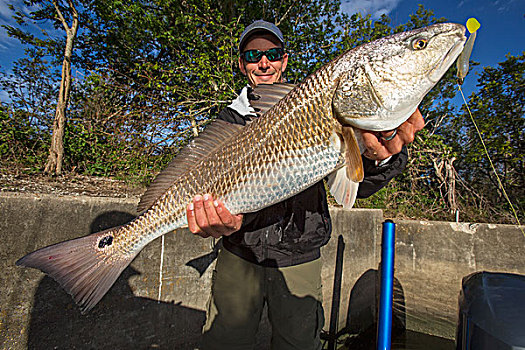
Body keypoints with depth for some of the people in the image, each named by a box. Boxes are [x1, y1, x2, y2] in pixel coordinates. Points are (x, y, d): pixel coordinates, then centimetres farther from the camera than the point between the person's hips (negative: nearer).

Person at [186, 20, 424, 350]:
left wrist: (380, 158, -34)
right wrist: (228, 218, -34)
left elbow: (358, 186, -11)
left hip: (299, 259, 0)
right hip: (241, 255, 1)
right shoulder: (230, 119, 1)